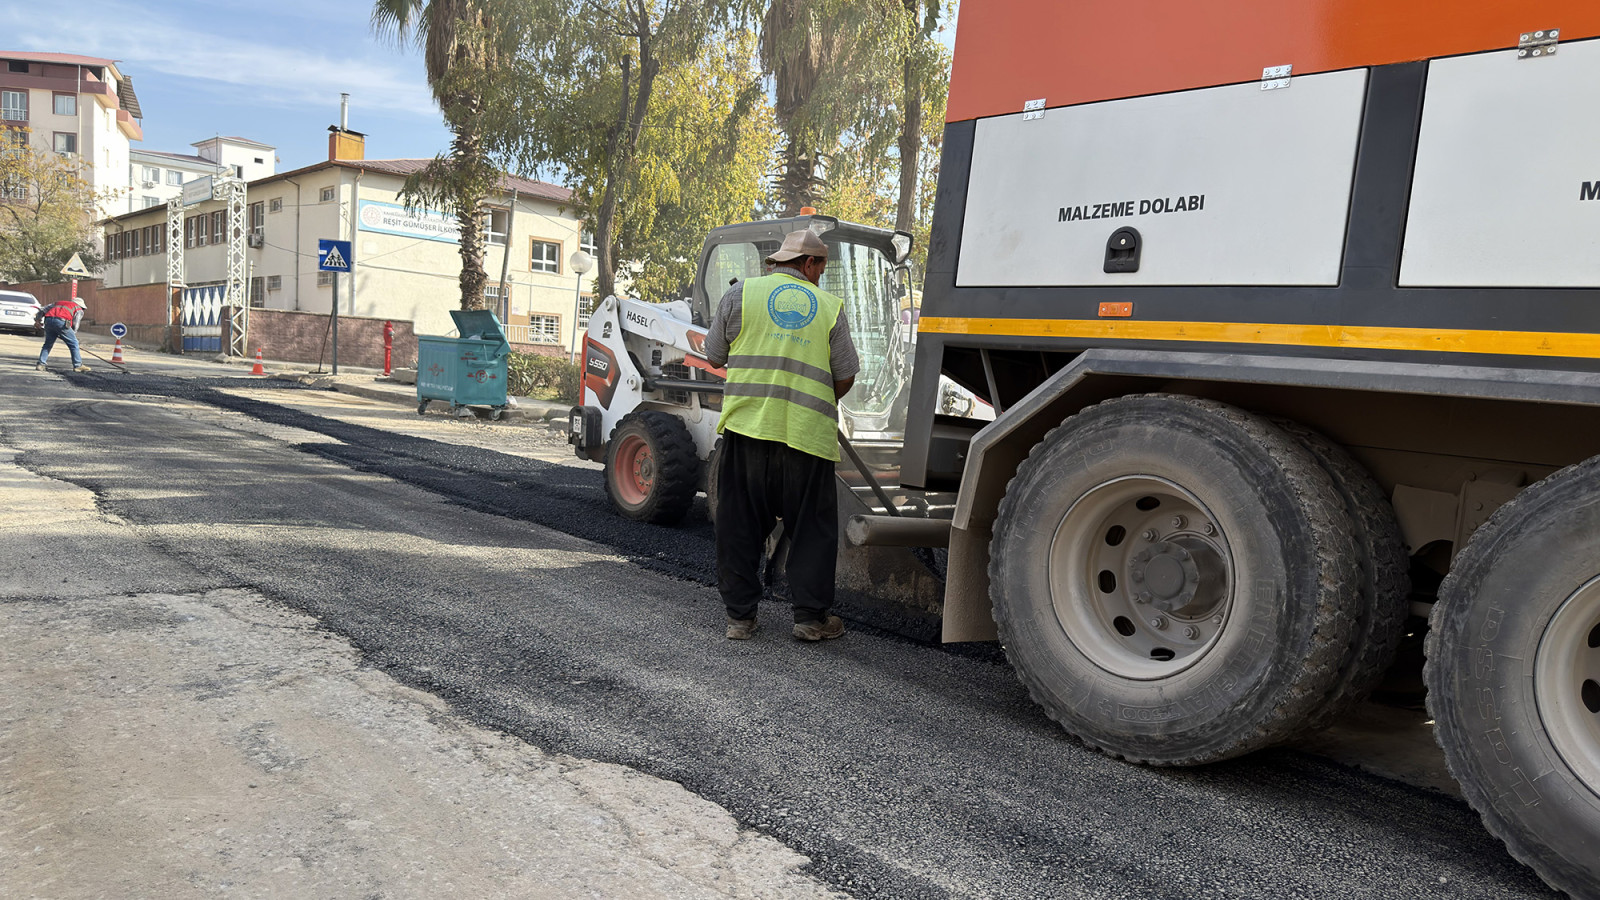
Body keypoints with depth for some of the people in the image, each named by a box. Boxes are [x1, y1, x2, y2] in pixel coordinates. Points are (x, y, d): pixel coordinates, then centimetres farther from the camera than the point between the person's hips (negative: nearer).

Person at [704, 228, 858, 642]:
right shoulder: (829, 306, 8)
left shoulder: (742, 293, 7)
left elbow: (714, 357, 11)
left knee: (740, 525, 10)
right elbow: (846, 376, 8)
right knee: (812, 528, 10)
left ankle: (740, 615, 15)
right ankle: (811, 615, 14)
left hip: (747, 425, 1)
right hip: (807, 433, 0)